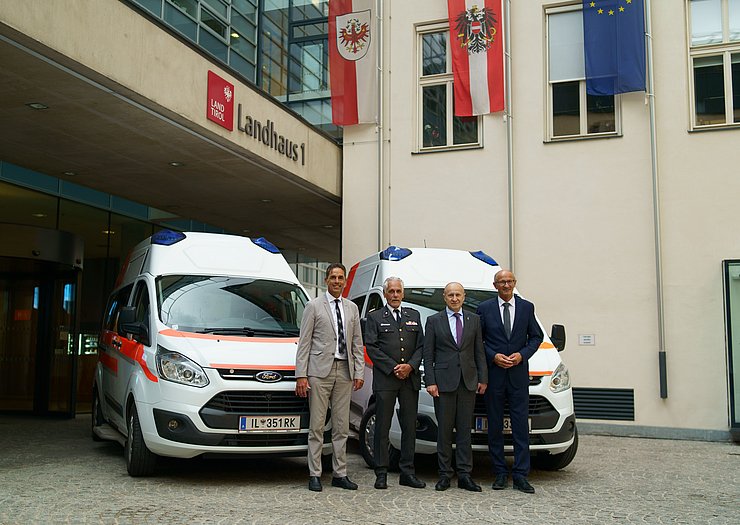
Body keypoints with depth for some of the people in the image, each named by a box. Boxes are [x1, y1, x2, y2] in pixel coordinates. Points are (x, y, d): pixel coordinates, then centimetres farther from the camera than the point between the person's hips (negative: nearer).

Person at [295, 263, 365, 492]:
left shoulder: (352, 308, 14)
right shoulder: (313, 306, 1)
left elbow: (357, 343, 14)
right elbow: (304, 343, -2)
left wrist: (359, 372, 5)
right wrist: (301, 375, -9)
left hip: (344, 371, 4)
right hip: (320, 371, -4)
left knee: (341, 426, 8)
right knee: (317, 425, 0)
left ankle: (340, 474, 15)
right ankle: (314, 474, 7)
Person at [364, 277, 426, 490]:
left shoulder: (413, 316, 16)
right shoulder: (375, 317, 6)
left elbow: (421, 345, 11)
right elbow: (371, 347, -3)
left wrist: (410, 366, -6)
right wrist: (393, 368, -11)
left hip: (410, 379, 3)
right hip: (385, 380, -3)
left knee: (409, 426, 5)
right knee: (382, 427, -1)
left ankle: (407, 472, 13)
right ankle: (381, 473, 4)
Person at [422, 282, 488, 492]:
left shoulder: (474, 320, 11)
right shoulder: (433, 321, 4)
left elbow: (479, 352, 10)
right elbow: (428, 354, 1)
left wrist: (483, 378, 3)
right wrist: (430, 382, -6)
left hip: (468, 382, 2)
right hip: (444, 381, -2)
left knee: (465, 430, 5)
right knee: (444, 430, 2)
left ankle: (465, 475, 10)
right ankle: (444, 475, 10)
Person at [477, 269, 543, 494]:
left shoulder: (527, 307, 8)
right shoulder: (485, 308, 3)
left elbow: (536, 337, 10)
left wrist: (522, 355, -6)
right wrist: (493, 356, -10)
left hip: (519, 374, 1)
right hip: (493, 374, -1)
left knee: (521, 425, -1)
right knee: (495, 426, 5)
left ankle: (520, 475, 3)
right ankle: (499, 473, 13)